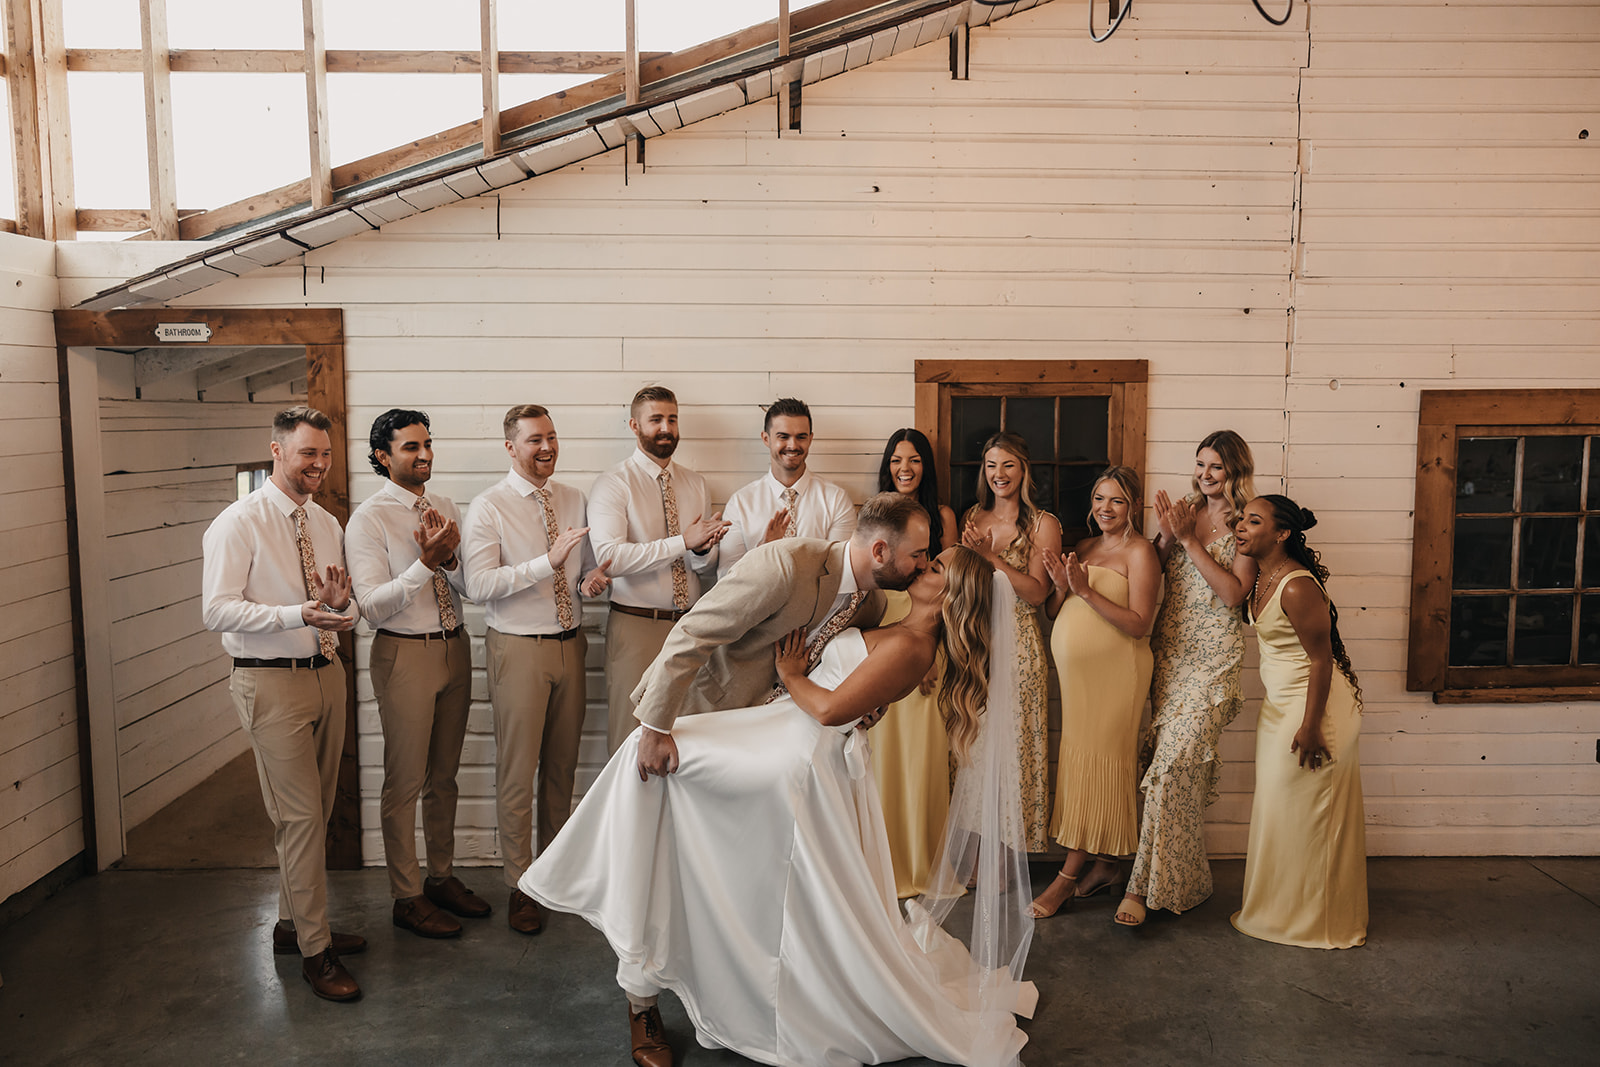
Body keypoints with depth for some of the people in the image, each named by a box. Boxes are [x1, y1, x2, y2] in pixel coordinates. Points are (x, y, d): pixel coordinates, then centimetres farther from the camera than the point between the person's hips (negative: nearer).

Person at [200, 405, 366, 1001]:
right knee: (301, 814, -6)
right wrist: (297, 613, -28)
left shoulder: (328, 526, 12)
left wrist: (342, 604, -9)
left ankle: (292, 923, 32)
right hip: (272, 683, -7)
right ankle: (315, 951, 5)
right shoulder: (237, 524, -9)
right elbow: (217, 611, -16)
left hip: (326, 674, 7)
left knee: (315, 812, 15)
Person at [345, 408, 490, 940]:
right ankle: (407, 897, 18)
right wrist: (425, 562, -25)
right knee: (405, 782, 3)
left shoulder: (444, 507, 8)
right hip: (405, 654, -6)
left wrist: (449, 559, -15)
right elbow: (373, 606, -17)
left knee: (444, 775, 17)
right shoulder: (369, 518, -10)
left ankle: (442, 877, 32)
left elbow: (469, 587, 5)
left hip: (455, 647, 6)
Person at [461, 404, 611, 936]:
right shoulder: (488, 508, -7)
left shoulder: (574, 500, 9)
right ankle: (519, 886, 15)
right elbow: (479, 585, -18)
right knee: (517, 772, 1)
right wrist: (547, 562, -28)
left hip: (569, 643, 5)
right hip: (518, 648, -5)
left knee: (562, 767, 16)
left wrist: (593, 578, -5)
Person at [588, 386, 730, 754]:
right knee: (633, 734, 0)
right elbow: (609, 558, -20)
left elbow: (708, 570, 13)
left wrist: (704, 550, -12)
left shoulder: (695, 484, 12)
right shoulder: (612, 485, -4)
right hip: (636, 627, -4)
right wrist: (683, 541, -23)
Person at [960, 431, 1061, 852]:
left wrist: (991, 556, -17)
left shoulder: (1043, 524, -2)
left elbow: (1037, 593, -11)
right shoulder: (972, 517, 11)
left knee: (1014, 742, -2)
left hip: (1018, 644, -4)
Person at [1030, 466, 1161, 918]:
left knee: (1096, 764, -3)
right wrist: (1062, 587, -6)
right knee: (1080, 762, 10)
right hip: (1075, 671, 8)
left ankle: (1067, 879, 1)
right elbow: (1055, 613, 16)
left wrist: (1086, 590, -21)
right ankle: (1107, 864, 22)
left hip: (1114, 672, -8)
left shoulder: (1140, 553, -7)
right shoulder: (1084, 547, 15)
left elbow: (1139, 625, -17)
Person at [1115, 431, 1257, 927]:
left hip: (1213, 656, -5)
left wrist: (1189, 540, -13)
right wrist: (1166, 537, -6)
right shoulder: (1184, 512, 12)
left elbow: (1233, 593, -13)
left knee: (1177, 759, -13)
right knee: (1163, 759, 5)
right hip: (1168, 647, 5)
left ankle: (1145, 882, -6)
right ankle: (1181, 876, 20)